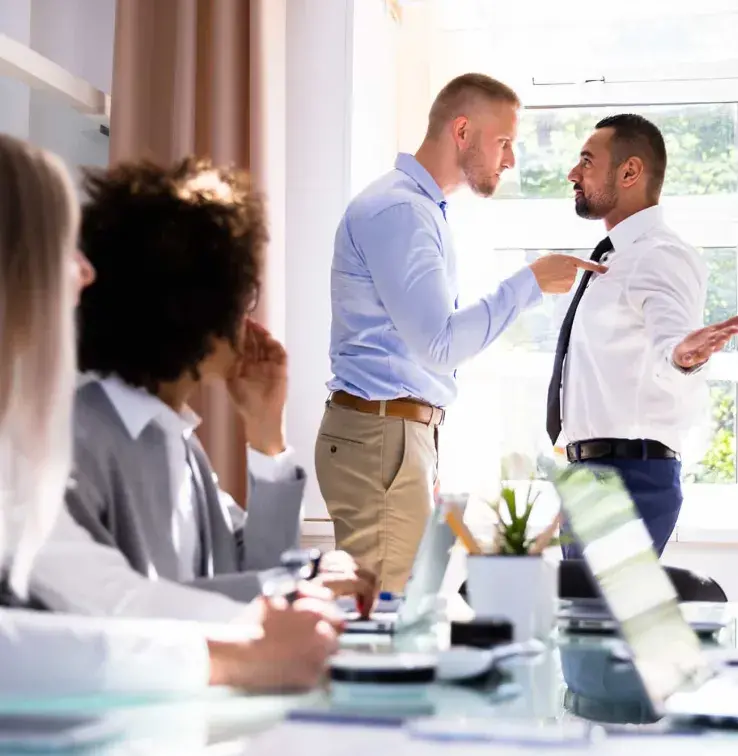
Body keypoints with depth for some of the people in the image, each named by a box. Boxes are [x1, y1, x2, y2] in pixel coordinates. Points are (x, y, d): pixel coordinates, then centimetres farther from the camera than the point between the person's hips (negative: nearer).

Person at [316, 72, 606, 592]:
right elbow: (439, 344, -20)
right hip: (381, 435, -10)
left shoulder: (424, 209, 18)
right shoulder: (396, 210, -14)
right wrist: (531, 283, -12)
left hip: (409, 431, 10)